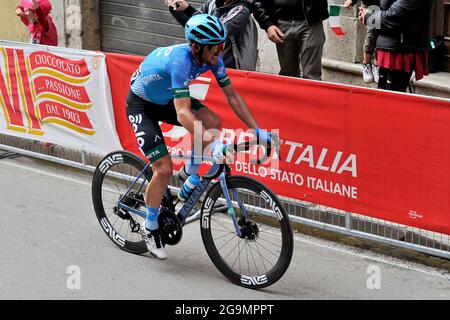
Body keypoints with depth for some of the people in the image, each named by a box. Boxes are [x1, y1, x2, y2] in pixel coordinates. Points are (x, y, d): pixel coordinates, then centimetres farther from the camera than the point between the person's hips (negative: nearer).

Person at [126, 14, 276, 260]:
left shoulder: (212, 58, -17)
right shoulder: (180, 60, -38)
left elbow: (232, 96, -9)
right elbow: (183, 113, -46)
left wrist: (257, 131, -15)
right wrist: (213, 144, -54)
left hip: (166, 99, 7)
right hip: (141, 104, -7)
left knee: (212, 122, -16)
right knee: (164, 169, -15)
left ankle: (192, 174, 6)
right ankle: (150, 227, 7)